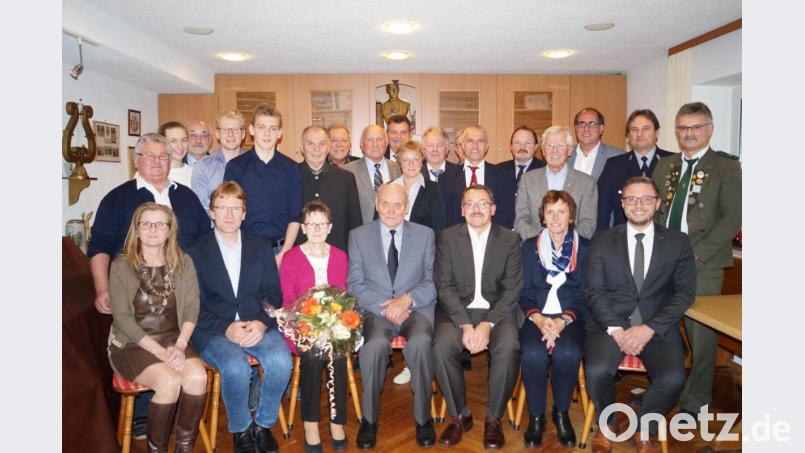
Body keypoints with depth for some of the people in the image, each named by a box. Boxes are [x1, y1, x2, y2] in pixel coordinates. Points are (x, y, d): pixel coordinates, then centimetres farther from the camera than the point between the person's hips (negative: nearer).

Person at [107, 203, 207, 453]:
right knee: (170, 380, -29)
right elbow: (122, 317, -8)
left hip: (174, 340, 3)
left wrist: (180, 345, -16)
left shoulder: (183, 263, 5)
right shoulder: (121, 266, -2)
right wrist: (159, 350, -17)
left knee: (197, 376, -26)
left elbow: (192, 308, 0)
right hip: (132, 344, -2)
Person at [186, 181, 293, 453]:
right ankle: (240, 429, -2)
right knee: (236, 367, -32)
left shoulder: (261, 248, 12)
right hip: (213, 331, -2)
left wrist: (261, 323, -13)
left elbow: (273, 295, 7)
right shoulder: (196, 252, 5)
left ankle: (263, 424, 0)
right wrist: (226, 328, -17)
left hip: (257, 326, 2)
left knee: (281, 360, -27)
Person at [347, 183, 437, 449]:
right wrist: (386, 308, -12)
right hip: (376, 309, 0)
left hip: (417, 307, 0)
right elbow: (355, 284, 2)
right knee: (375, 343, -32)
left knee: (420, 342, -32)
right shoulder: (358, 236, 8)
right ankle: (369, 418, -10)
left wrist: (408, 298, -14)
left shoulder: (424, 234, 10)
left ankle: (423, 417, -11)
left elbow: (433, 280, 5)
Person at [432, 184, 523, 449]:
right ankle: (459, 415, -4)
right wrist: (465, 325, -17)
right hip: (457, 310, 0)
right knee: (441, 347, -28)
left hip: (497, 311, 0)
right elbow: (445, 286, -3)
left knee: (508, 347, -30)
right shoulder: (447, 237, 3)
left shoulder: (510, 239, 4)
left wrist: (487, 325, -17)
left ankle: (493, 418, -7)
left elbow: (512, 290, -2)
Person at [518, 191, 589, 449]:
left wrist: (564, 320, -13)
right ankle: (536, 415, -7)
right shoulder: (530, 246, 13)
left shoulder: (585, 248, 10)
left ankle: (561, 413, -5)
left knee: (567, 353, -31)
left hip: (570, 317, 0)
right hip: (537, 316, 1)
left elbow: (585, 294, 3)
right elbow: (525, 292, 6)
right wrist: (538, 318, -12)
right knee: (533, 354, -30)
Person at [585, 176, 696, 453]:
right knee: (597, 370, -27)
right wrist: (615, 329, -15)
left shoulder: (678, 243, 7)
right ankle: (606, 424, 8)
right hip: (610, 323, 0)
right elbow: (593, 291, 1)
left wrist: (649, 328, -13)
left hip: (658, 326, 1)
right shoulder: (602, 241, 6)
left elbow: (685, 293, 0)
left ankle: (645, 430, 7)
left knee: (672, 379, -26)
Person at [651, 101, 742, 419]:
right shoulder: (665, 166, 14)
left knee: (701, 333, 4)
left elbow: (732, 218, -8)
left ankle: (694, 402, 20)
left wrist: (696, 253, -15)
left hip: (703, 264, -4)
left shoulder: (726, 167, -1)